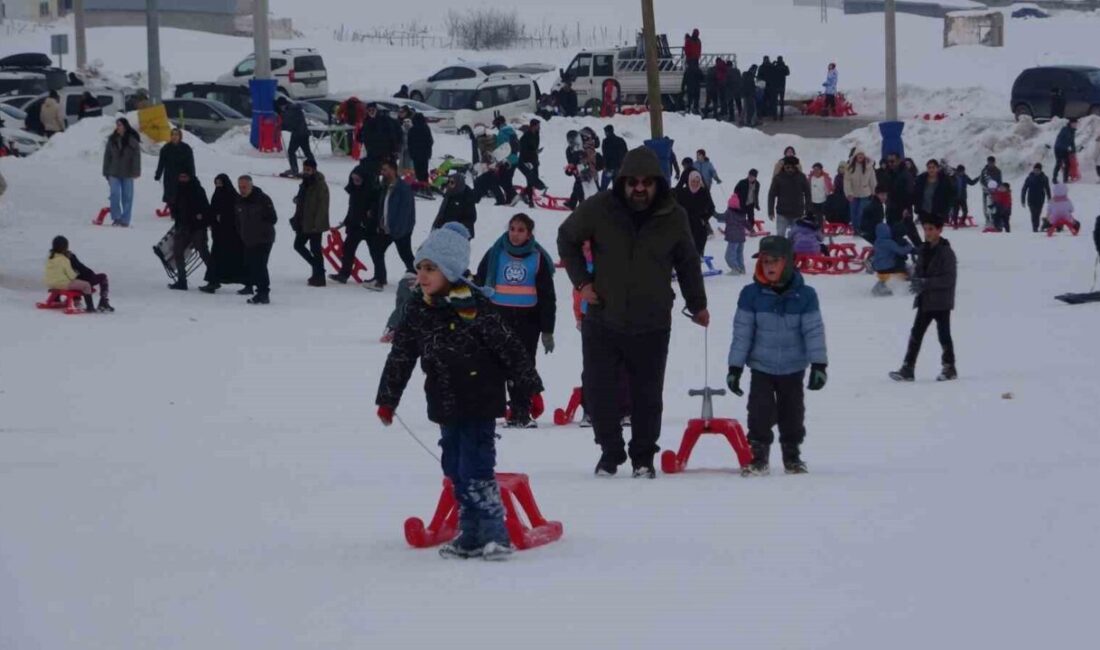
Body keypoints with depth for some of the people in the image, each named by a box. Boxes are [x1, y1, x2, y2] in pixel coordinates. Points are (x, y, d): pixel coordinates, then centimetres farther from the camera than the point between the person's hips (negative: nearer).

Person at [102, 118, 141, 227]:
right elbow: (107, 156, 10)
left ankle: (125, 220, 7)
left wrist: (136, 172, -13)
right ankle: (116, 218, -2)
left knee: (127, 197, 2)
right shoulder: (112, 139, 6)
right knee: (115, 194, -10)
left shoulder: (132, 140, -3)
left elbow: (136, 156, -5)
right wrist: (106, 172, 7)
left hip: (127, 173, -2)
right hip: (114, 173, 2)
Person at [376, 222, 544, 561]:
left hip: (479, 405, -7)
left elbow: (510, 348, -11)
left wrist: (528, 389, -8)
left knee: (476, 469, -11)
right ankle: (471, 535, 19)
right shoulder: (417, 310, 4)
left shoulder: (473, 307, -15)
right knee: (455, 470, 10)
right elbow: (400, 356, 13)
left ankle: (495, 535, -5)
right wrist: (387, 399, 15)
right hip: (446, 406, 7)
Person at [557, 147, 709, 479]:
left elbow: (687, 262, 13)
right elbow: (567, 238, 9)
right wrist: (581, 280, 1)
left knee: (648, 396, 6)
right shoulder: (598, 210, -9)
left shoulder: (673, 218, -3)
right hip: (603, 322, 0)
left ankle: (644, 457, 20)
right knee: (599, 391, 4)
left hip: (651, 326, 0)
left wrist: (697, 305, 18)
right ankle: (610, 452, 21)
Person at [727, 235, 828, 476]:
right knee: (760, 412, -6)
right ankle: (758, 457, 4)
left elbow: (814, 331, -4)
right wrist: (735, 367, -4)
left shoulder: (804, 295, -7)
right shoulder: (751, 294, -7)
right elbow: (742, 332, -3)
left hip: (793, 368, 1)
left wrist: (819, 365, -10)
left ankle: (792, 456, 23)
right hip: (761, 368, 0)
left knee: (792, 413, 9)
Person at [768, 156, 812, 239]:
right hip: (782, 214, -1)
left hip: (797, 214, 1)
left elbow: (807, 195, 4)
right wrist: (770, 212, -7)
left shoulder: (801, 177, -2)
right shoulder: (778, 178, -6)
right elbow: (772, 195, -3)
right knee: (780, 236, -4)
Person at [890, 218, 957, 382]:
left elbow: (949, 279, -17)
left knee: (944, 335, 3)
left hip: (941, 301, -6)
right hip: (925, 300, 6)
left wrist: (926, 283, -24)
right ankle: (907, 369, 2)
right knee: (916, 334, 2)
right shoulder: (923, 251, 9)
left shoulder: (946, 252, -12)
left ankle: (949, 368, 15)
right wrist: (915, 281, -7)